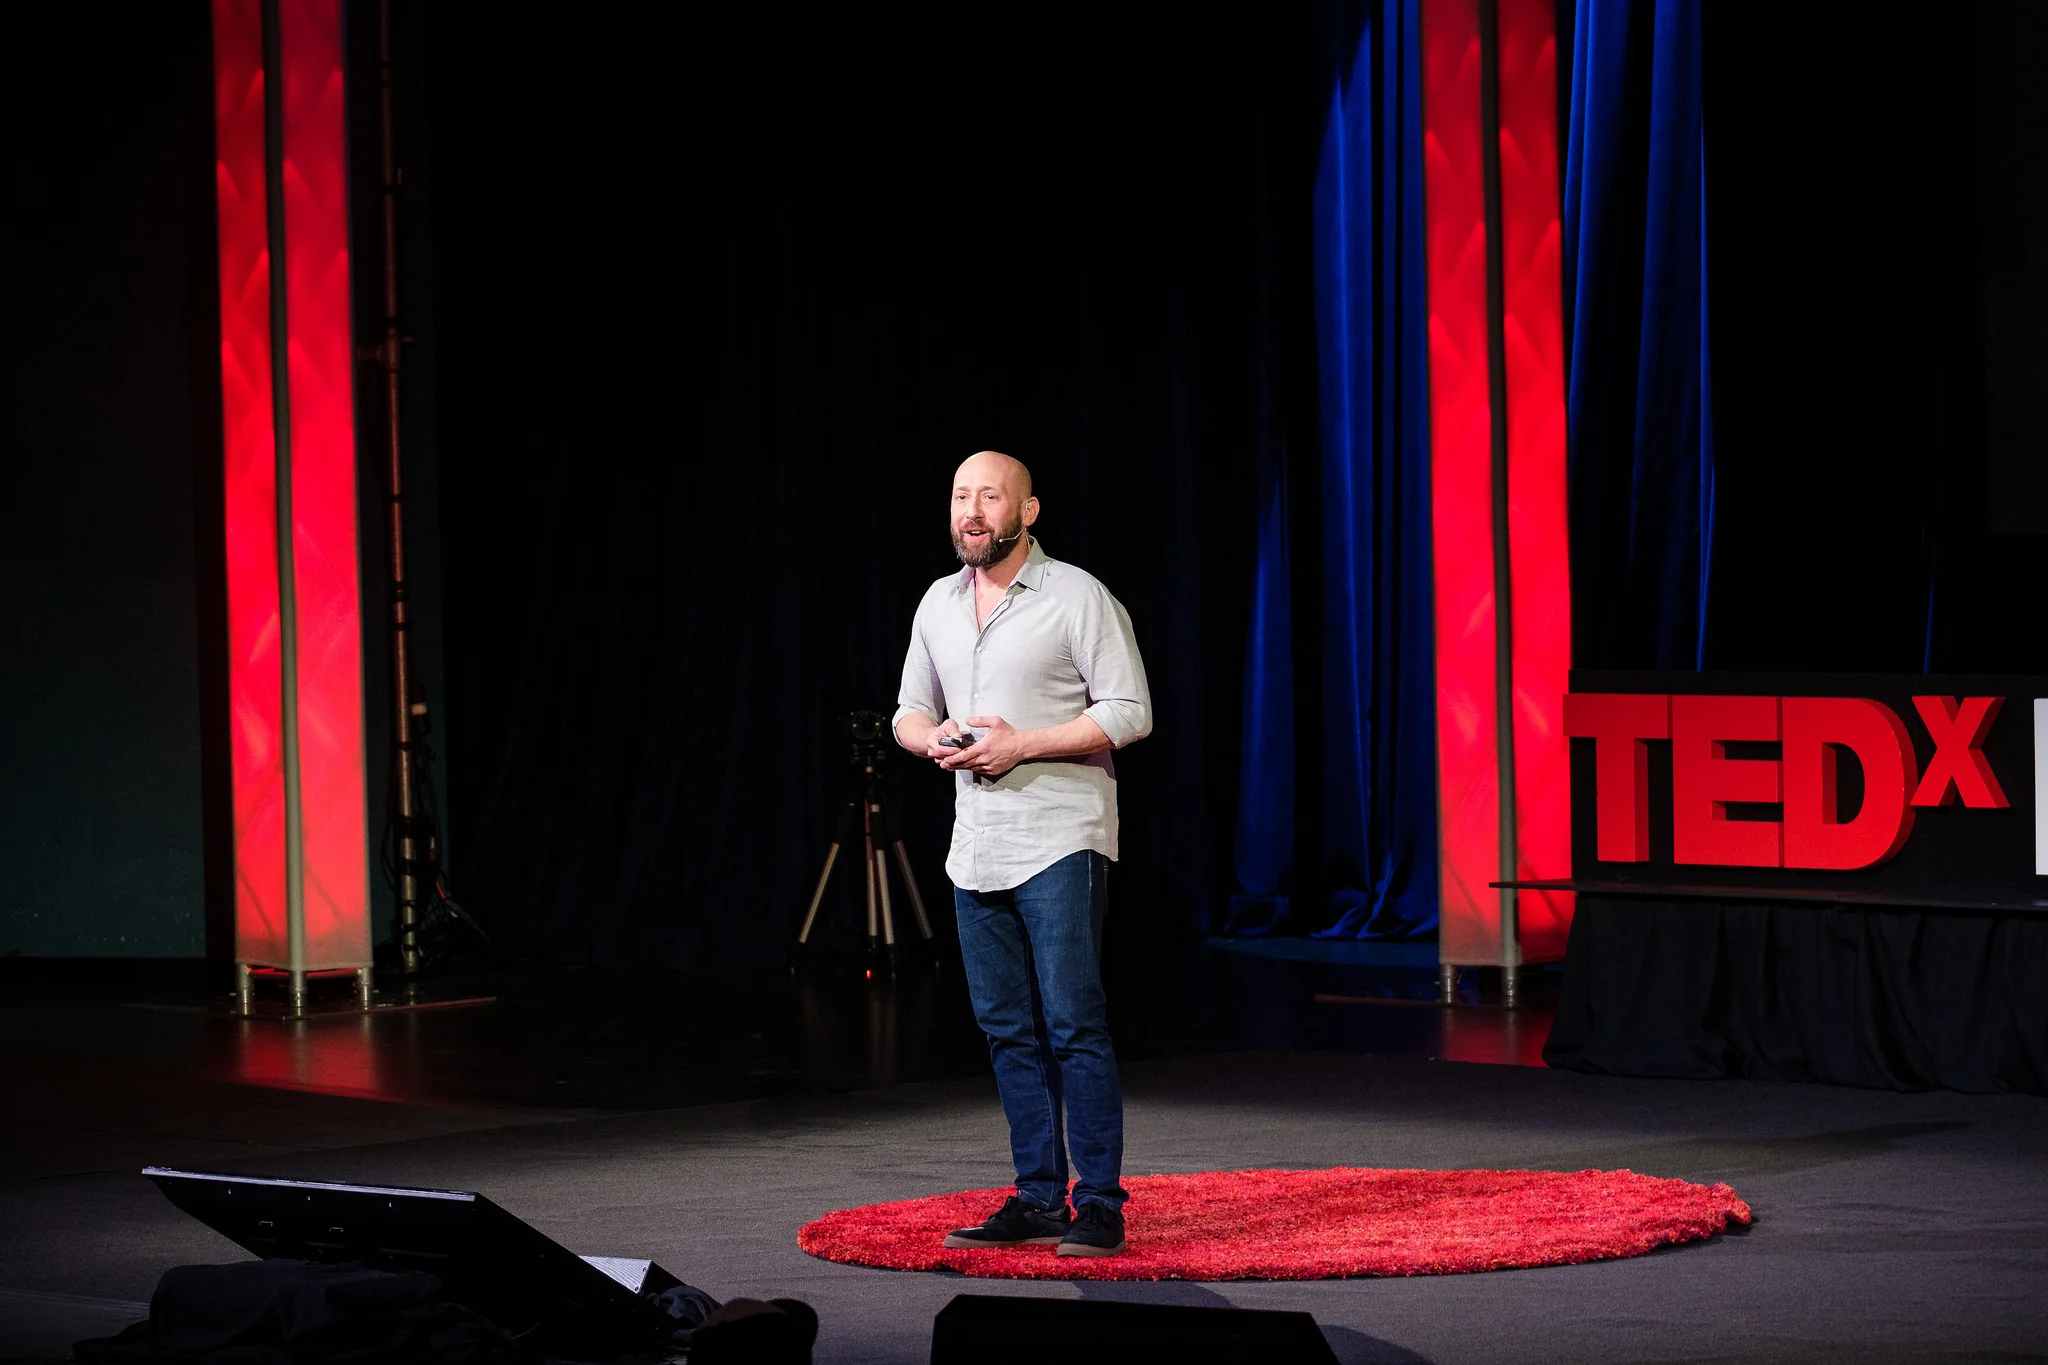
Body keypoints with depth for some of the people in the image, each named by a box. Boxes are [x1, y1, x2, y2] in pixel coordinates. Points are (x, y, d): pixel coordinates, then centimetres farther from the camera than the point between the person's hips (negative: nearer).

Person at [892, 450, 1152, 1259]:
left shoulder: (1078, 598, -6)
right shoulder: (938, 605, 14)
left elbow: (1130, 712, -10)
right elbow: (909, 713, 21)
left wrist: (1023, 745, -17)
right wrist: (935, 738, -3)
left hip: (1058, 842, -7)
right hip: (976, 848, 7)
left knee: (1074, 1025, -9)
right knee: (1008, 1030, 8)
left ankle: (1099, 1203, -7)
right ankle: (1039, 1199, 13)